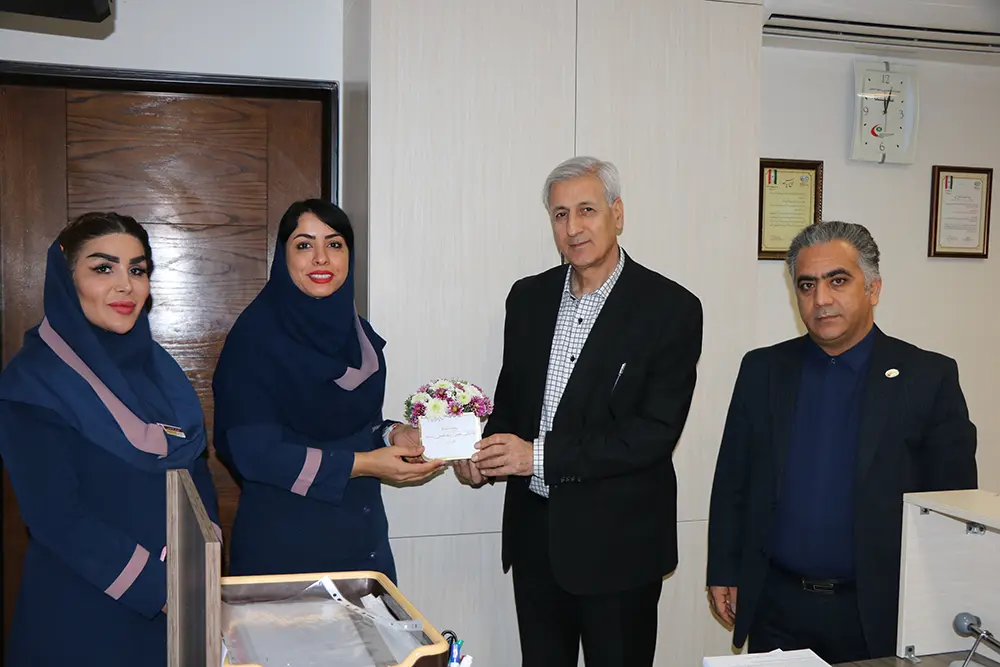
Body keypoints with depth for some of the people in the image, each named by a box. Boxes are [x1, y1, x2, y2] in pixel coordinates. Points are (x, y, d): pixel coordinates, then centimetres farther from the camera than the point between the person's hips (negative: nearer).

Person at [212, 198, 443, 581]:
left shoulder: (357, 334, 7)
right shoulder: (256, 335, -12)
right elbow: (252, 450, -16)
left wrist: (392, 435, -5)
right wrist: (360, 465, -18)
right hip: (282, 544, -6)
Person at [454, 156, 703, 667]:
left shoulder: (671, 308, -11)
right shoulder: (529, 297, 5)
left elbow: (655, 431, -17)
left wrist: (540, 456, -21)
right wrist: (484, 455, -8)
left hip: (618, 543, -4)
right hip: (535, 531, 5)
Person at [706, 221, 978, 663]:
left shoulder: (929, 377, -5)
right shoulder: (762, 370, 3)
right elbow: (732, 481, 6)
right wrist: (723, 573, 4)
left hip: (878, 614, -2)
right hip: (776, 608, 2)